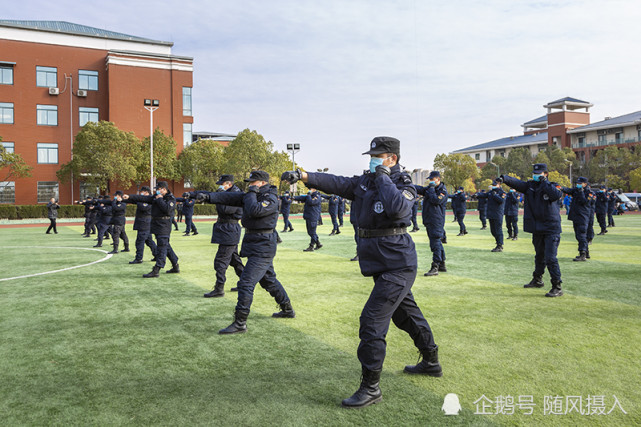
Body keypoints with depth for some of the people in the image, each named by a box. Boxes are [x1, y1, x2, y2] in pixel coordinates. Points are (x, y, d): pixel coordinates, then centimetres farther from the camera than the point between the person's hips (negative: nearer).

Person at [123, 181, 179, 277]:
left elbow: (167, 209, -23)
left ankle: (156, 270, -12)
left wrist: (160, 200, -13)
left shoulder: (171, 199, -6)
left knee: (162, 247, -9)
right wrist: (130, 197, 1)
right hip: (156, 225, 8)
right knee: (166, 247, 14)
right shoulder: (155, 197, 15)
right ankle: (175, 266, 24)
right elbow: (143, 198, 9)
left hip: (164, 226, -8)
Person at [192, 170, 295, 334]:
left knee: (246, 283, -13)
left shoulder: (271, 199, -14)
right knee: (269, 280, 21)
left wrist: (252, 193, -16)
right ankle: (287, 310, 37)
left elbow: (254, 211, -31)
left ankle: (240, 323, -7)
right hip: (255, 246, 10)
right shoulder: (252, 196, 11)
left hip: (263, 248, -10)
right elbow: (229, 197, 2)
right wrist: (208, 196, -9)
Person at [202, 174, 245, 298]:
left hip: (229, 231, -11)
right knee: (234, 258, 18)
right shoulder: (229, 193, 15)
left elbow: (224, 209, -26)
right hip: (228, 230, 11)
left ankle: (219, 289, -7)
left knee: (221, 260, -10)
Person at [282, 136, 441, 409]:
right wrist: (303, 176, -13)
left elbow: (398, 208, -32)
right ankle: (431, 363, 42)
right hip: (381, 264, 8)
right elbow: (335, 183, -1)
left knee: (372, 318, -13)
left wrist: (383, 178, -20)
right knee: (406, 314, 22)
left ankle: (371, 387, -2)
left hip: (397, 265, -8)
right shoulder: (365, 182, 9)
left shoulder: (403, 184, -10)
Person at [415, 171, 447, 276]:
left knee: (435, 243, -12)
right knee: (437, 243, 15)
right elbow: (419, 189, 3)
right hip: (429, 220, 8)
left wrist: (431, 188, -12)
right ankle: (442, 265, 24)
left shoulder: (443, 190, -6)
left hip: (437, 221, -8)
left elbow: (436, 200, -20)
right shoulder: (429, 188, 16)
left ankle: (435, 268, -14)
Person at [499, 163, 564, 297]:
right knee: (539, 256, 21)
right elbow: (517, 183, -10)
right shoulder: (529, 186, 7)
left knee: (550, 258, -13)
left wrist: (544, 183, -21)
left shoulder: (552, 186, -4)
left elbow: (558, 195, -26)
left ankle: (557, 287, -8)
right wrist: (505, 178, -29)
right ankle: (537, 280, 39)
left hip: (551, 228, -5)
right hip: (537, 228, 5)